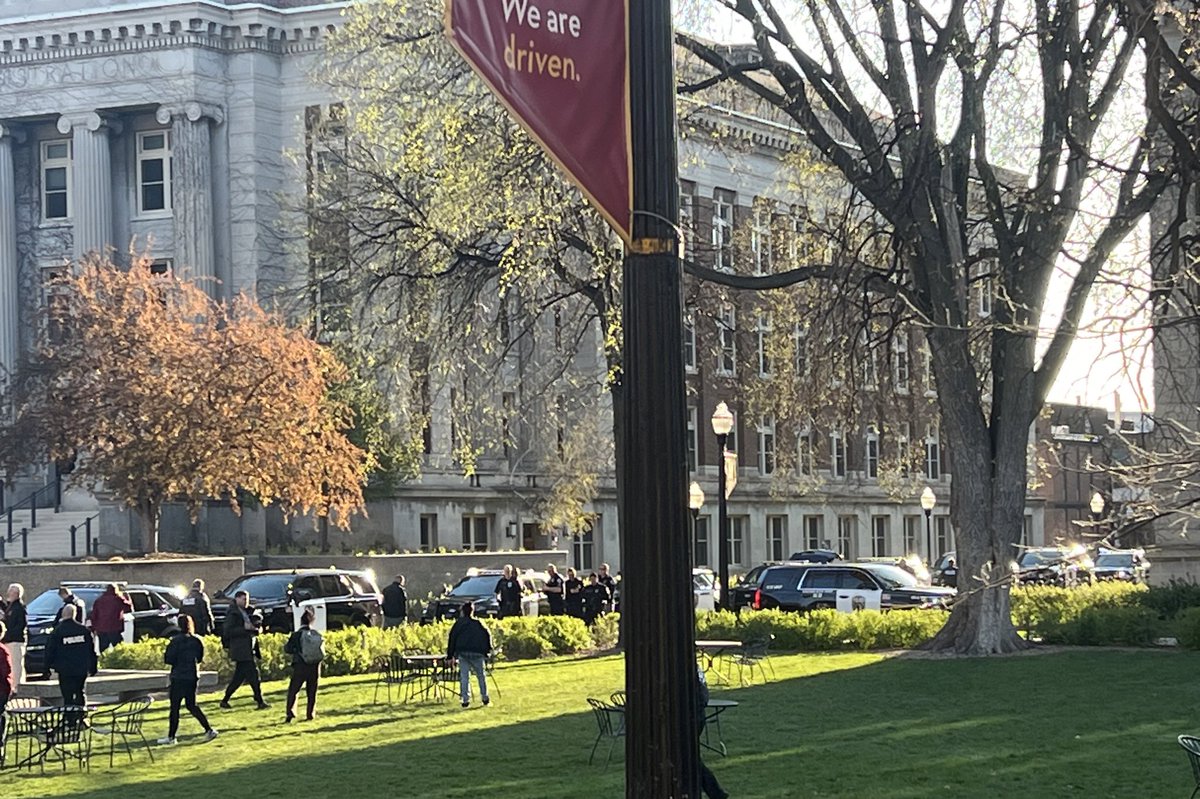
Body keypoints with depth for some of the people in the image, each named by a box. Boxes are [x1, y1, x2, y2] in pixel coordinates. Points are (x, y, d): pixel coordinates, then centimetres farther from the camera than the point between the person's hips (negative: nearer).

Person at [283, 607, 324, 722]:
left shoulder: (296, 635, -8)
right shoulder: (318, 635, -1)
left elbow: (287, 650, -2)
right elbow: (322, 651, 6)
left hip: (300, 667, -2)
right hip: (315, 668, 2)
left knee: (293, 690, 5)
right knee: (312, 692, 14)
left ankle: (290, 712, -10)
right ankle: (310, 714, 13)